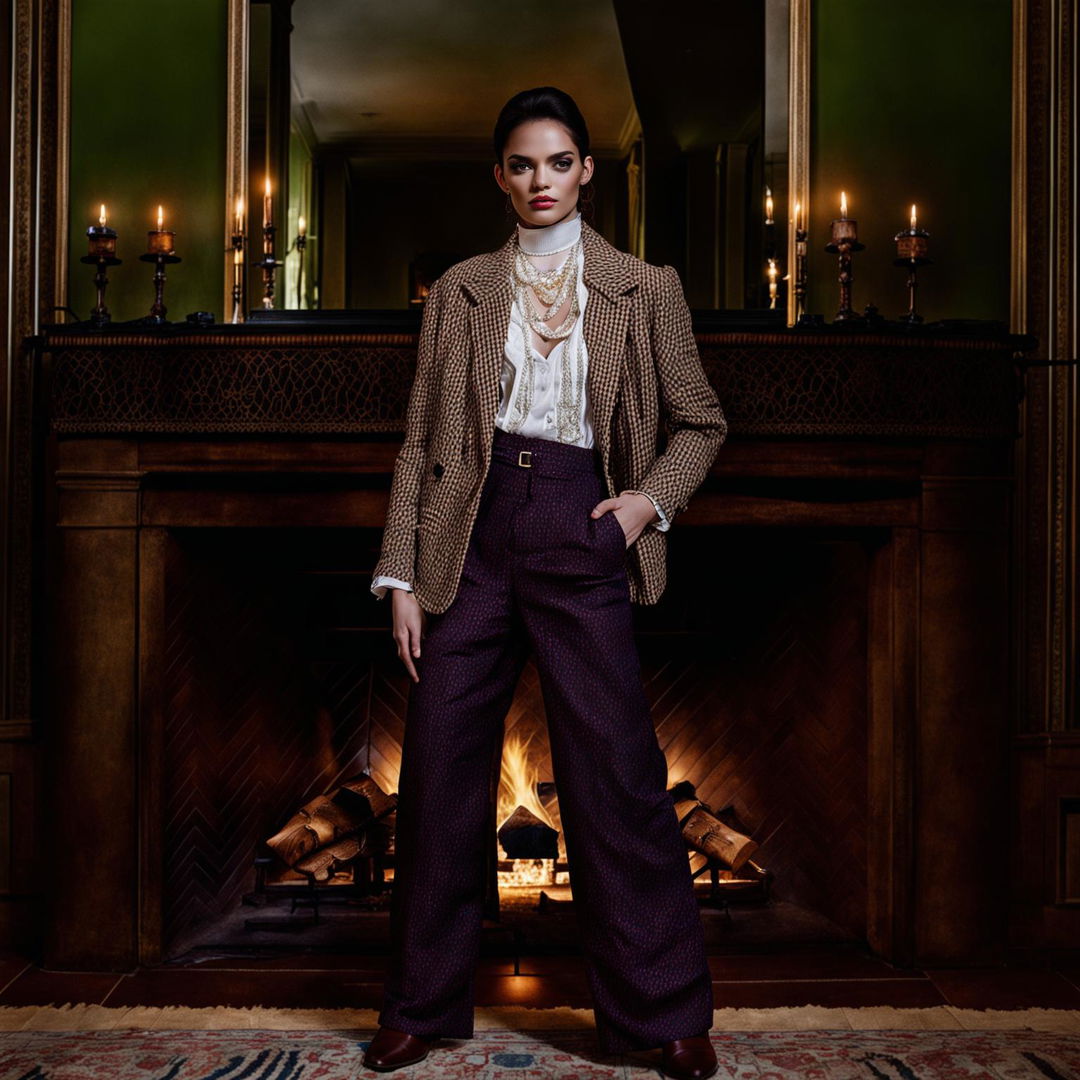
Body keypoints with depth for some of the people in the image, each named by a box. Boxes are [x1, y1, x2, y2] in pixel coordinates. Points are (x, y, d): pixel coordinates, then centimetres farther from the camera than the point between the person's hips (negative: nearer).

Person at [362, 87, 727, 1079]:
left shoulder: (643, 289, 7)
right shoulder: (460, 291, 11)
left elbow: (701, 421, 13)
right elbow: (422, 441, 8)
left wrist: (652, 496, -6)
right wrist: (403, 576, 2)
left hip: (580, 535, -2)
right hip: (475, 536, 2)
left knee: (616, 768, -2)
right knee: (439, 764, 4)